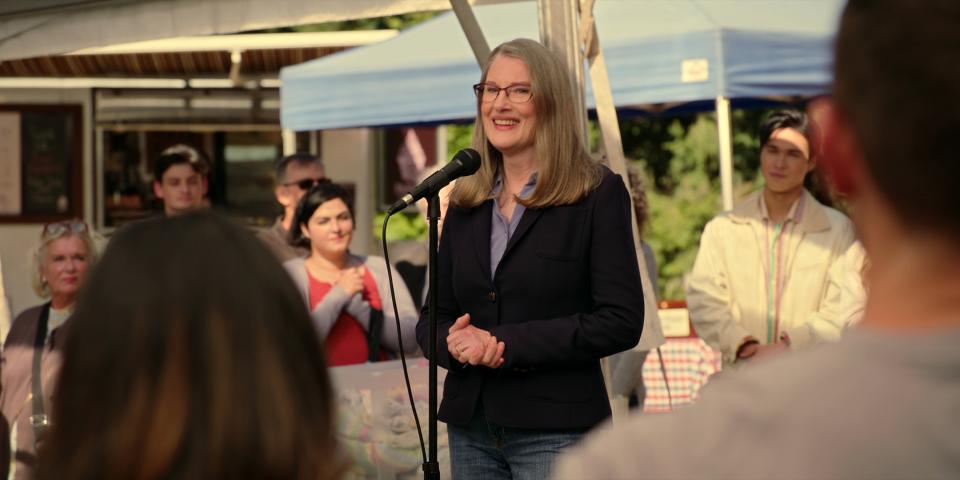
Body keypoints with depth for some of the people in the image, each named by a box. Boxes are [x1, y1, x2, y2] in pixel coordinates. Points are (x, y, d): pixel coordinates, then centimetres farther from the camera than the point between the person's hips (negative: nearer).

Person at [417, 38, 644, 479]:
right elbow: (434, 316, 14)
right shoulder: (465, 201, 12)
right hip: (470, 427, 5)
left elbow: (621, 321, -11)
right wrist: (454, 342, -10)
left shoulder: (598, 194, -4)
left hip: (556, 428, -5)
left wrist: (506, 343, -16)